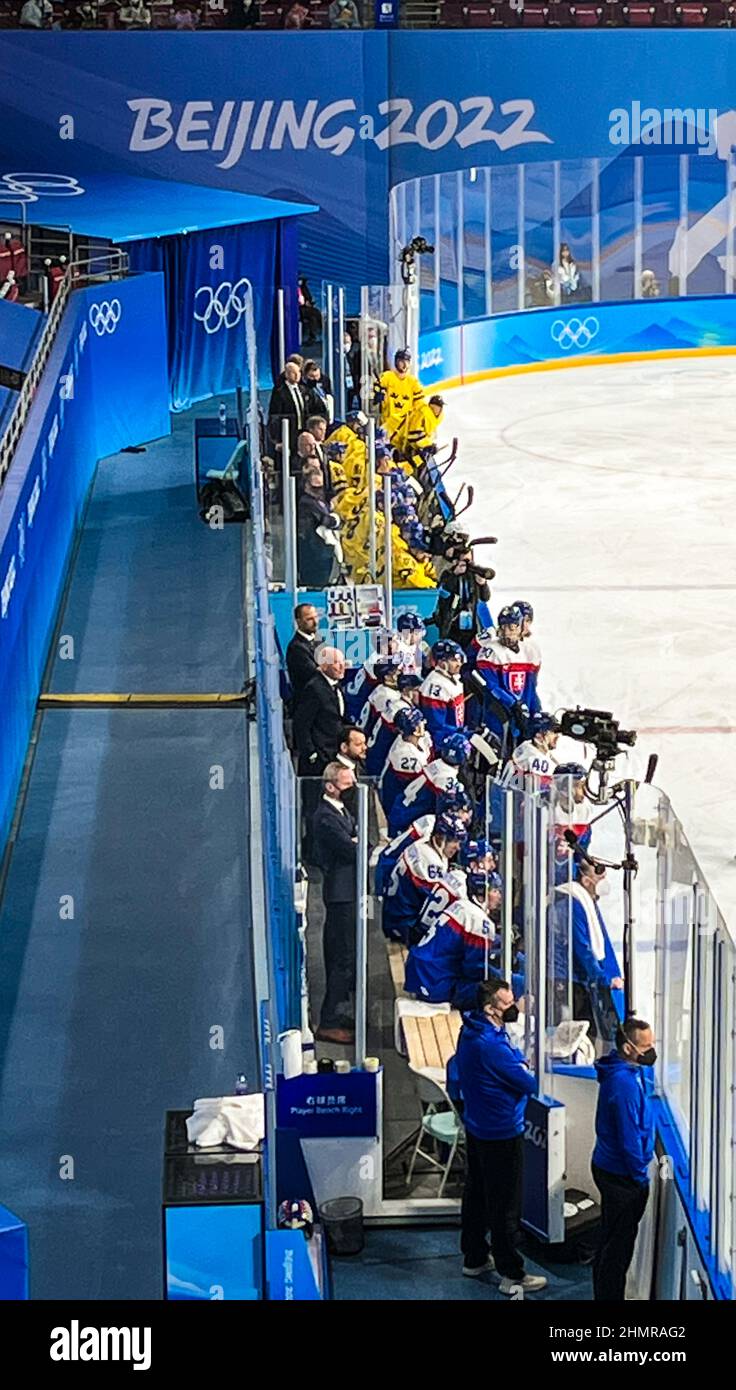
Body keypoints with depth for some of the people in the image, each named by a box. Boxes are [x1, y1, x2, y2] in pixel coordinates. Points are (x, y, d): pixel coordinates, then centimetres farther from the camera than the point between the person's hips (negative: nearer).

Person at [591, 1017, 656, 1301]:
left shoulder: (627, 1072, 4)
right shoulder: (624, 1082, -27)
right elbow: (629, 1137, -25)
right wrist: (641, 1178, -15)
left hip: (610, 1168, 10)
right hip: (621, 1176, -10)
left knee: (613, 1242, 21)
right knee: (618, 1245, 2)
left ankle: (605, 1295, 34)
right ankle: (610, 1297, 13)